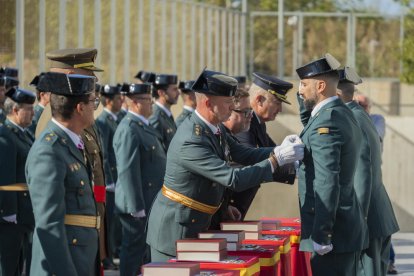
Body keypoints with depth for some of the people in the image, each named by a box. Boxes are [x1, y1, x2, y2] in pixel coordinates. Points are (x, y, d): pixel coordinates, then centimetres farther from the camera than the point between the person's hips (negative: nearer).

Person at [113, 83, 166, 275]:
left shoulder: (143, 126, 12)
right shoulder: (129, 130, -19)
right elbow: (128, 172, -23)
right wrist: (137, 207, -23)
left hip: (150, 202, 10)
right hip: (139, 204, -10)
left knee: (143, 250, 16)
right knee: (134, 250, -2)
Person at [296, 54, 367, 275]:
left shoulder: (327, 122, -17)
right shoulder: (343, 114, 13)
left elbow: (327, 184, -22)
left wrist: (320, 237, -22)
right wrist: (304, 103, 17)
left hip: (332, 234, -10)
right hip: (348, 228, 10)